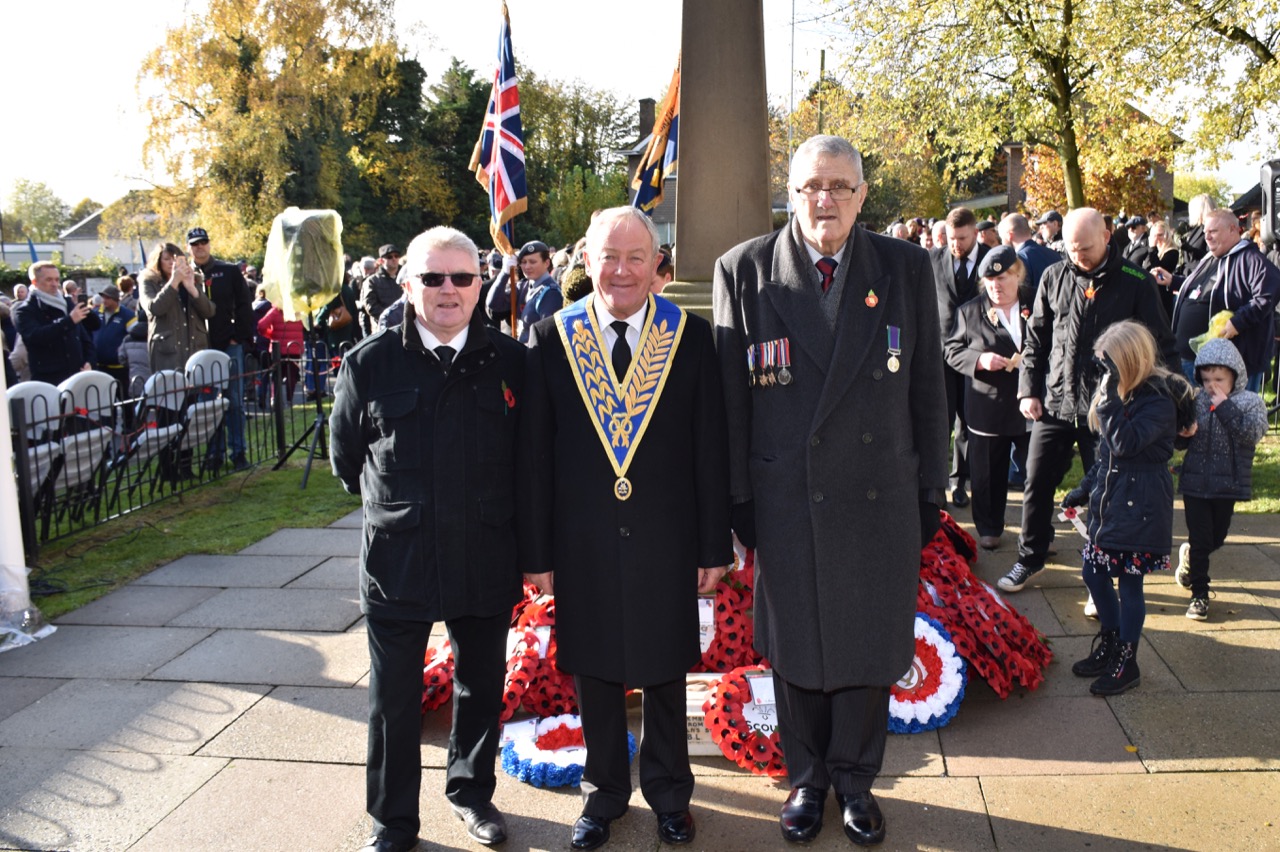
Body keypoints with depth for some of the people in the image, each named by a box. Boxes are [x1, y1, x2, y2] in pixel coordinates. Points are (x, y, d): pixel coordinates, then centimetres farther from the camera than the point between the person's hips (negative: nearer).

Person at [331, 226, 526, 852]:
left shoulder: (510, 362, -1)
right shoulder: (368, 364, -4)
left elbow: (528, 457, 8)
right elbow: (346, 458, 8)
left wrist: (492, 519, 8)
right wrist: (396, 509, 11)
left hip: (485, 561, 2)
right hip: (397, 560, -1)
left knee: (481, 687, 17)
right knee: (393, 700, 9)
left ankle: (471, 790, 40)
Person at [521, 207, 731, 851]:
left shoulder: (691, 337, -3)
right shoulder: (551, 338, -2)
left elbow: (710, 450, -2)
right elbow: (533, 454, -1)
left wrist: (715, 547, -3)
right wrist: (536, 552, -2)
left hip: (666, 542, 0)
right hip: (583, 545, 1)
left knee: (665, 671, 15)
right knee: (594, 672, 15)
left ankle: (668, 793, 36)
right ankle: (604, 792, 36)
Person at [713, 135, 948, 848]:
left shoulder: (907, 268, 0)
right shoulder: (745, 270, -3)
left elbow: (927, 388, 3)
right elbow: (731, 394, -2)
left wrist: (932, 493, 3)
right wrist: (738, 497, -4)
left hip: (881, 498, 1)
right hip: (785, 500, -1)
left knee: (871, 647, 14)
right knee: (795, 648, 14)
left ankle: (856, 778, 37)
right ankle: (807, 779, 37)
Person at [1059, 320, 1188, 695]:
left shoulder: (1159, 400, -16)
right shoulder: (1123, 394, 10)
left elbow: (1126, 443, -30)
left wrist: (1111, 396, -31)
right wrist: (1086, 487, 16)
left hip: (1139, 505, -8)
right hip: (1109, 499, 9)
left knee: (1129, 581, 0)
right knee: (1094, 573, 14)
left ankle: (1126, 662, 13)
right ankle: (1109, 644, 31)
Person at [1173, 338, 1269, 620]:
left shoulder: (1251, 402, -5)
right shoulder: (1196, 401, -1)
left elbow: (1253, 433, -22)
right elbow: (1180, 442, 6)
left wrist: (1224, 407, -23)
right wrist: (1183, 433, -17)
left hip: (1228, 484, 0)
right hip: (1195, 482, 0)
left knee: (1217, 538, 16)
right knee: (1199, 539, 3)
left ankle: (1190, 555, 47)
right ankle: (1199, 593, 15)